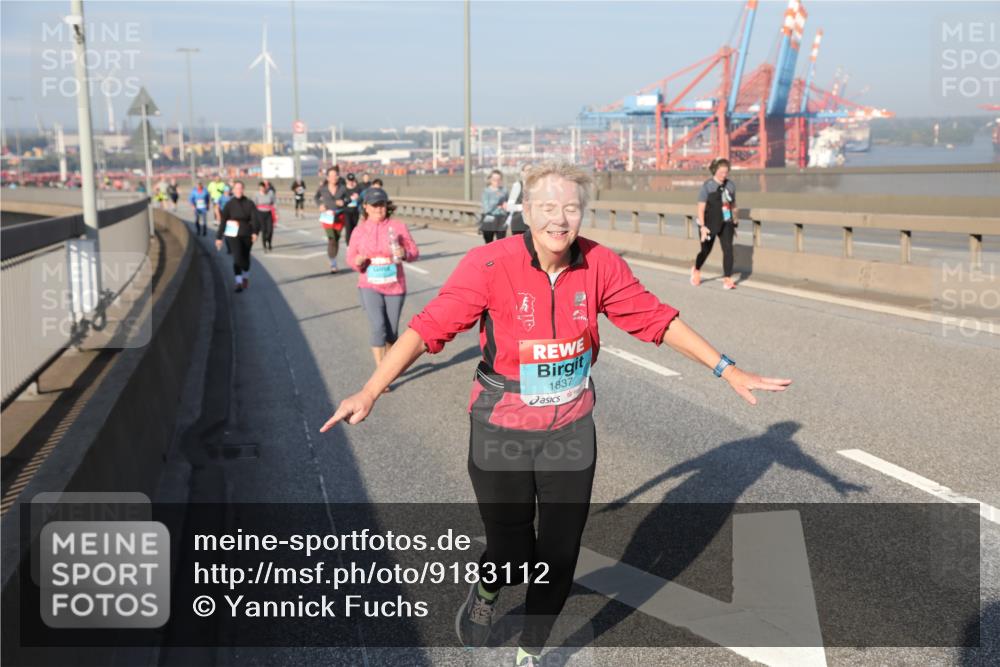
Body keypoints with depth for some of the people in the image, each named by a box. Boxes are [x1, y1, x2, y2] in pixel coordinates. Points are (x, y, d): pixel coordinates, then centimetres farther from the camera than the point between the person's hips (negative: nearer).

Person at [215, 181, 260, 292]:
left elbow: (256, 219, -13)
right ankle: (239, 282, -13)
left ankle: (246, 277, 41)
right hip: (233, 234, -1)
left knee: (245, 257, 14)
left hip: (247, 234, 1)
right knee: (237, 257, -15)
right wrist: (219, 238, -4)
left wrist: (255, 233, -29)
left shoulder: (249, 204, -4)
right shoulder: (229, 204, -3)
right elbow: (223, 221, -2)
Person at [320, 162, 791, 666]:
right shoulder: (489, 265, -19)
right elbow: (429, 327, -23)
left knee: (559, 557, 11)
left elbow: (656, 319, -1)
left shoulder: (600, 265, -9)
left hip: (571, 431, 3)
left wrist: (727, 370, 0)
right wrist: (370, 391, -32)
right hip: (501, 431, -3)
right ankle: (484, 593, 45)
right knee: (511, 550, 5)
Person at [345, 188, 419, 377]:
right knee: (378, 327, -16)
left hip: (395, 286, 1)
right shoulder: (359, 231, 1)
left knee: (392, 330, 9)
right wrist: (357, 262, -17)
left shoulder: (398, 226, -3)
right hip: (370, 287, -1)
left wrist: (404, 254, -23)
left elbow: (414, 252, -1)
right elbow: (350, 257, 6)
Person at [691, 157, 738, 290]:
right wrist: (702, 227, -18)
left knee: (728, 248, -15)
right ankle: (696, 270, 43)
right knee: (706, 250, 13)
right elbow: (701, 208, -11)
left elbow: (733, 206, 13)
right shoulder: (707, 186, -10)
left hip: (726, 224, 3)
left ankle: (727, 279, -12)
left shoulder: (730, 185, 4)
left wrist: (735, 223, 15)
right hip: (710, 224, -3)